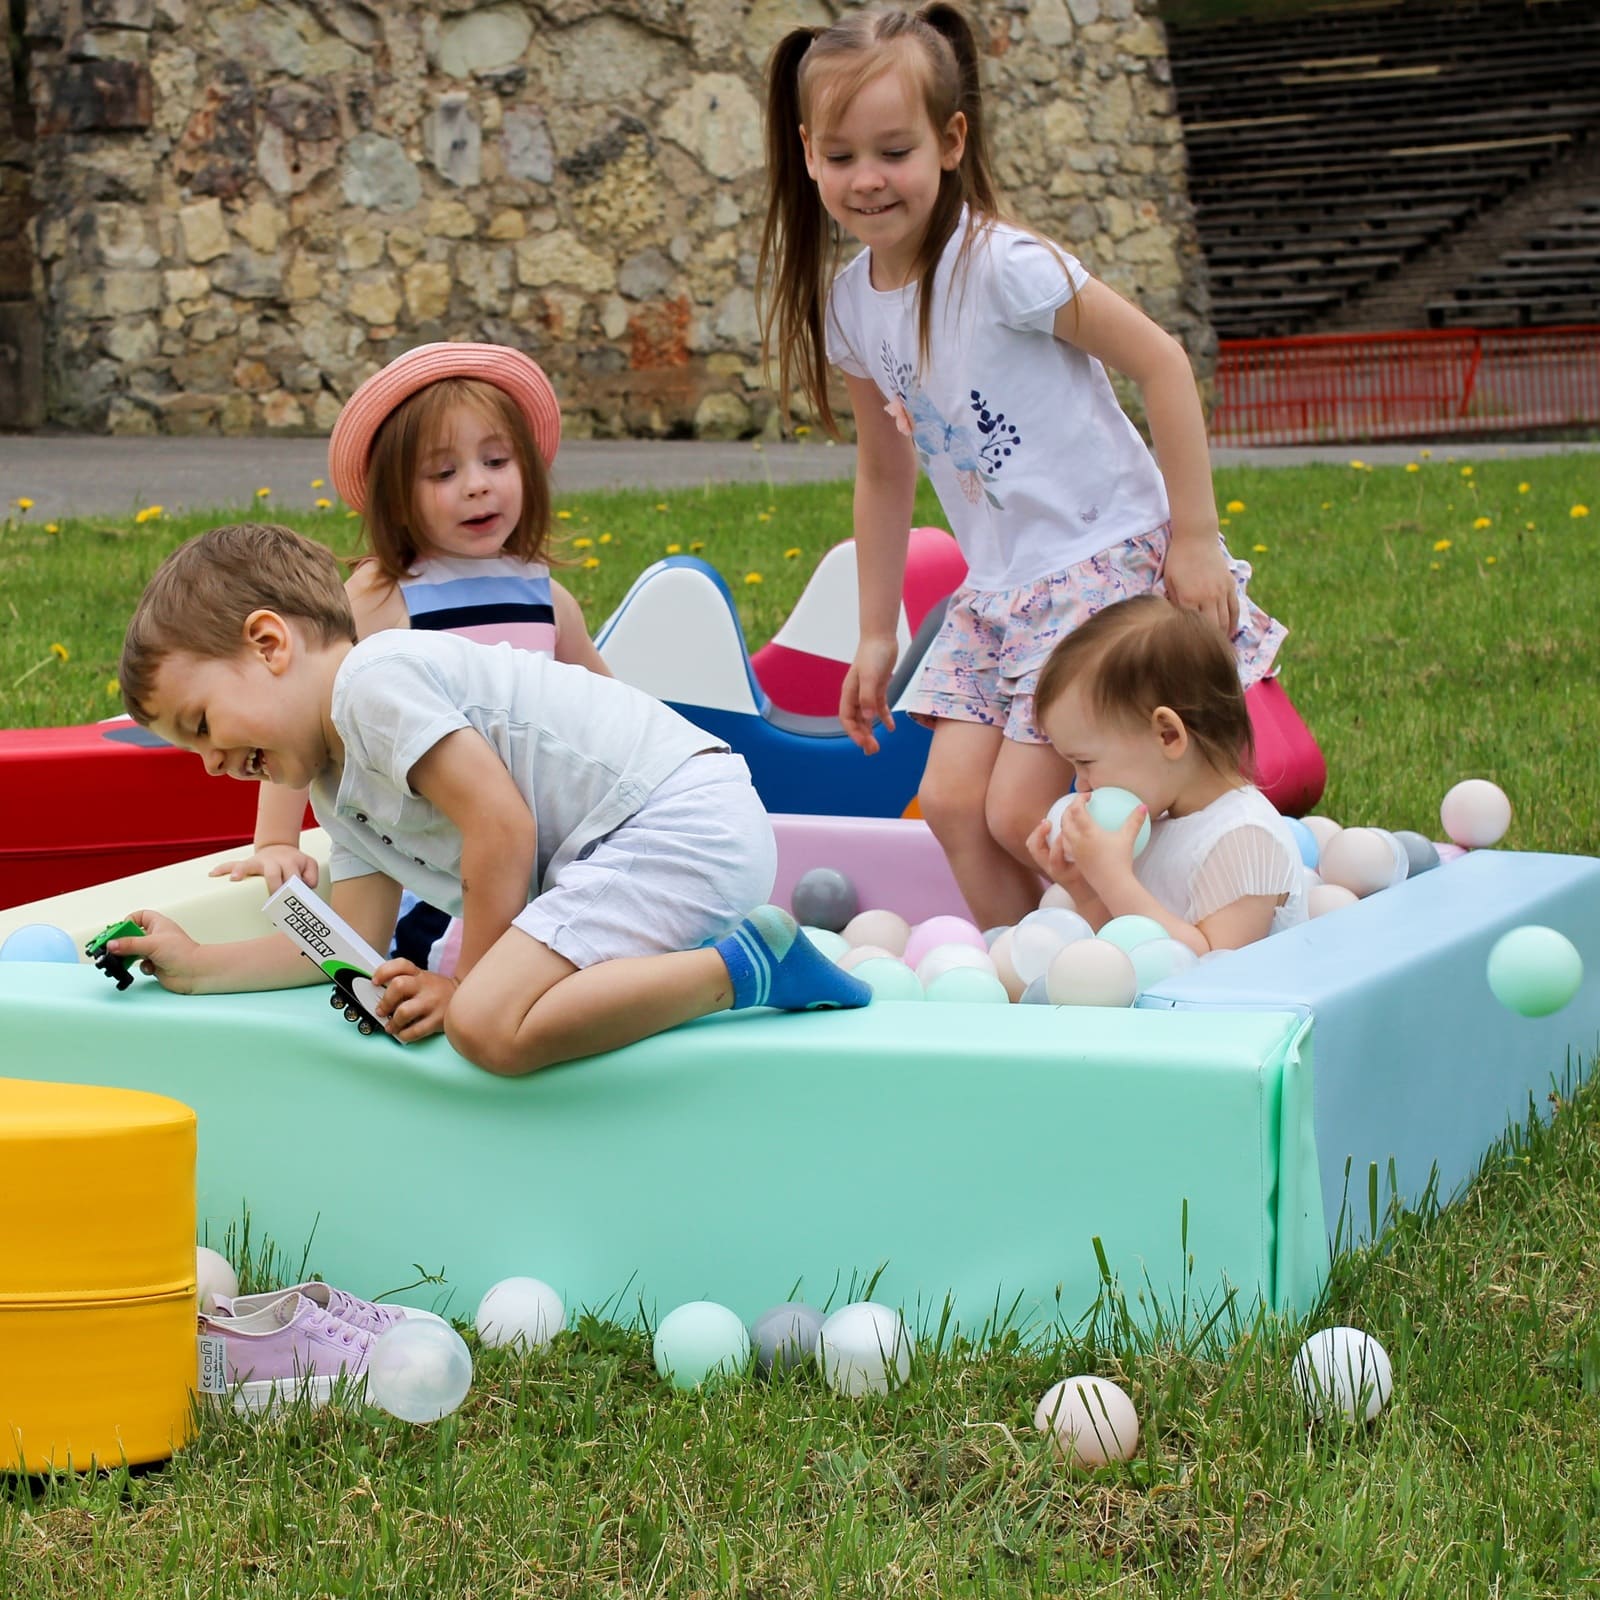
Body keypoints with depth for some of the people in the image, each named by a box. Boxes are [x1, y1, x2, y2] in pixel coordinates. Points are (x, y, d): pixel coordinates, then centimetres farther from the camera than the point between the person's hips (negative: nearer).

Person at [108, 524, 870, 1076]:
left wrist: (470, 984, -7)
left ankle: (745, 967, -16)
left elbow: (501, 826, -16)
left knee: (489, 1026, -26)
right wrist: (200, 966, 17)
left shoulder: (378, 676, -11)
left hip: (682, 820, -11)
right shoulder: (338, 789, 21)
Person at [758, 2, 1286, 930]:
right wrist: (876, 635, 18)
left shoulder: (1002, 266, -19)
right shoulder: (850, 308, 3)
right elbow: (885, 472, 15)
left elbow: (1161, 363, -16)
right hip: (998, 591, 7)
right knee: (951, 800, -2)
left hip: (1112, 564, -7)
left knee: (1020, 815, -11)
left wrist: (1196, 538, -16)